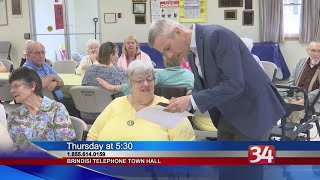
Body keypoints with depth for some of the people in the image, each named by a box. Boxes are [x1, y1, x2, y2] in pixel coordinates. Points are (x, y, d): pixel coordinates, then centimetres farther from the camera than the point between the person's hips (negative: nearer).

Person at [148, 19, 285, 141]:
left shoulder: (217, 35, -23)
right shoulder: (191, 53, 4)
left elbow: (234, 85, -29)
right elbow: (201, 86, 13)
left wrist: (191, 101, -29)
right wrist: (185, 102, -7)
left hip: (253, 111, -8)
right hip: (228, 114, 9)